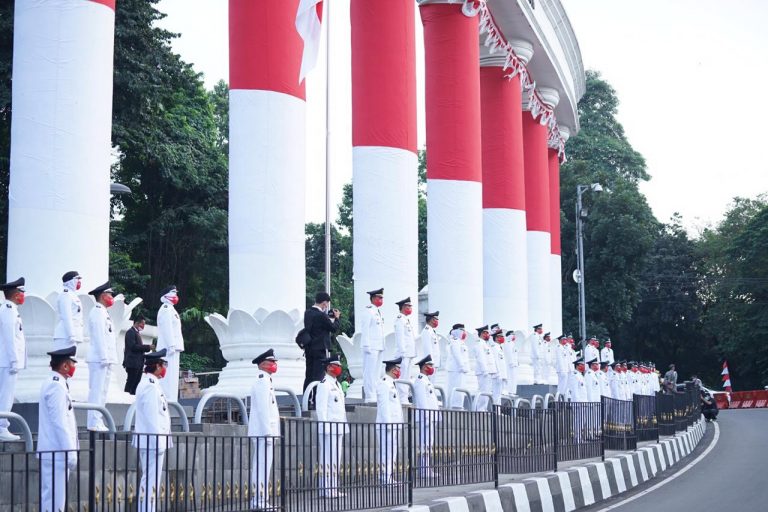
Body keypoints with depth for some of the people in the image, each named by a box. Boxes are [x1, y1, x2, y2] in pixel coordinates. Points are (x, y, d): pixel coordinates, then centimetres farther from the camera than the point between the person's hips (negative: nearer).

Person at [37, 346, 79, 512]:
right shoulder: (57, 386, -17)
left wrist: (71, 452, 23)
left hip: (50, 453, 10)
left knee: (49, 497, 13)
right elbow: (60, 423, -20)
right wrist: (71, 453, -17)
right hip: (57, 454, -10)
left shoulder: (51, 383, 15)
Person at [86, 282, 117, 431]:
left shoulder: (103, 312, 21)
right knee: (97, 390, -9)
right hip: (100, 358, -10)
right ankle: (94, 423, -9)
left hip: (105, 358, 10)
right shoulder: (98, 312, -11)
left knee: (102, 391, 12)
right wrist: (104, 357, -20)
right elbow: (99, 337, -18)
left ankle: (98, 422, 16)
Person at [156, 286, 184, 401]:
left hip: (174, 348, 10)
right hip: (170, 348, -10)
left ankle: (172, 399, 11)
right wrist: (171, 346, -22)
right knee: (169, 374, -13)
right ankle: (168, 400, -17)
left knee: (172, 375, 9)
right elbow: (167, 329, -17)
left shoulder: (170, 309, 24)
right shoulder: (166, 309, -8)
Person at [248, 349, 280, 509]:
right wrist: (268, 432, -21)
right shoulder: (262, 381, -13)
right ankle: (260, 500, -10)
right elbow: (263, 409, -19)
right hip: (264, 431, -11)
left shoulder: (265, 381, 19)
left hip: (263, 432, 11)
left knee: (259, 466, 11)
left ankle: (258, 500, 15)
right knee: (263, 466, -10)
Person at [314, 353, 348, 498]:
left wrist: (344, 426, 20)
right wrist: (325, 426, -19)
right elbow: (321, 407, -15)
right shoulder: (324, 384, -10)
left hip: (338, 428, 9)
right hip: (329, 428, -9)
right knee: (328, 459, -8)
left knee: (337, 459, 11)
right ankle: (326, 489, -6)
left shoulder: (336, 384, 19)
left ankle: (333, 487, 16)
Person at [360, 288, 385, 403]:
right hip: (371, 346, -9)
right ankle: (370, 396, -11)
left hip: (378, 346, 9)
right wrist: (367, 345, -18)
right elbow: (365, 329, -13)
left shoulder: (378, 312, 19)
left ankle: (374, 395, 15)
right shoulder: (368, 311, -9)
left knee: (375, 372, 11)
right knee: (370, 371, -10)